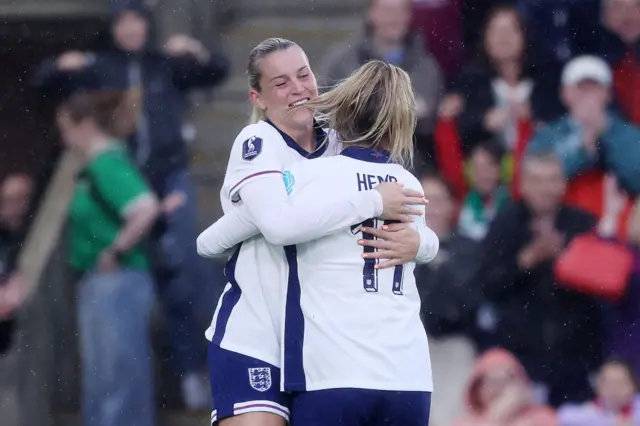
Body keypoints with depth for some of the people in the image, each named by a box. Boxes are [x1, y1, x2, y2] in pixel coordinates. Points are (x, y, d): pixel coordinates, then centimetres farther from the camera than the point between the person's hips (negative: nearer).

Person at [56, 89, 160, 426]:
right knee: (104, 384, 13)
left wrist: (115, 253, -20)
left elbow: (147, 209, -26)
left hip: (116, 283, -10)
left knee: (114, 383, -8)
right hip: (102, 285, 10)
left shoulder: (107, 163, -16)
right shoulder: (96, 165, 14)